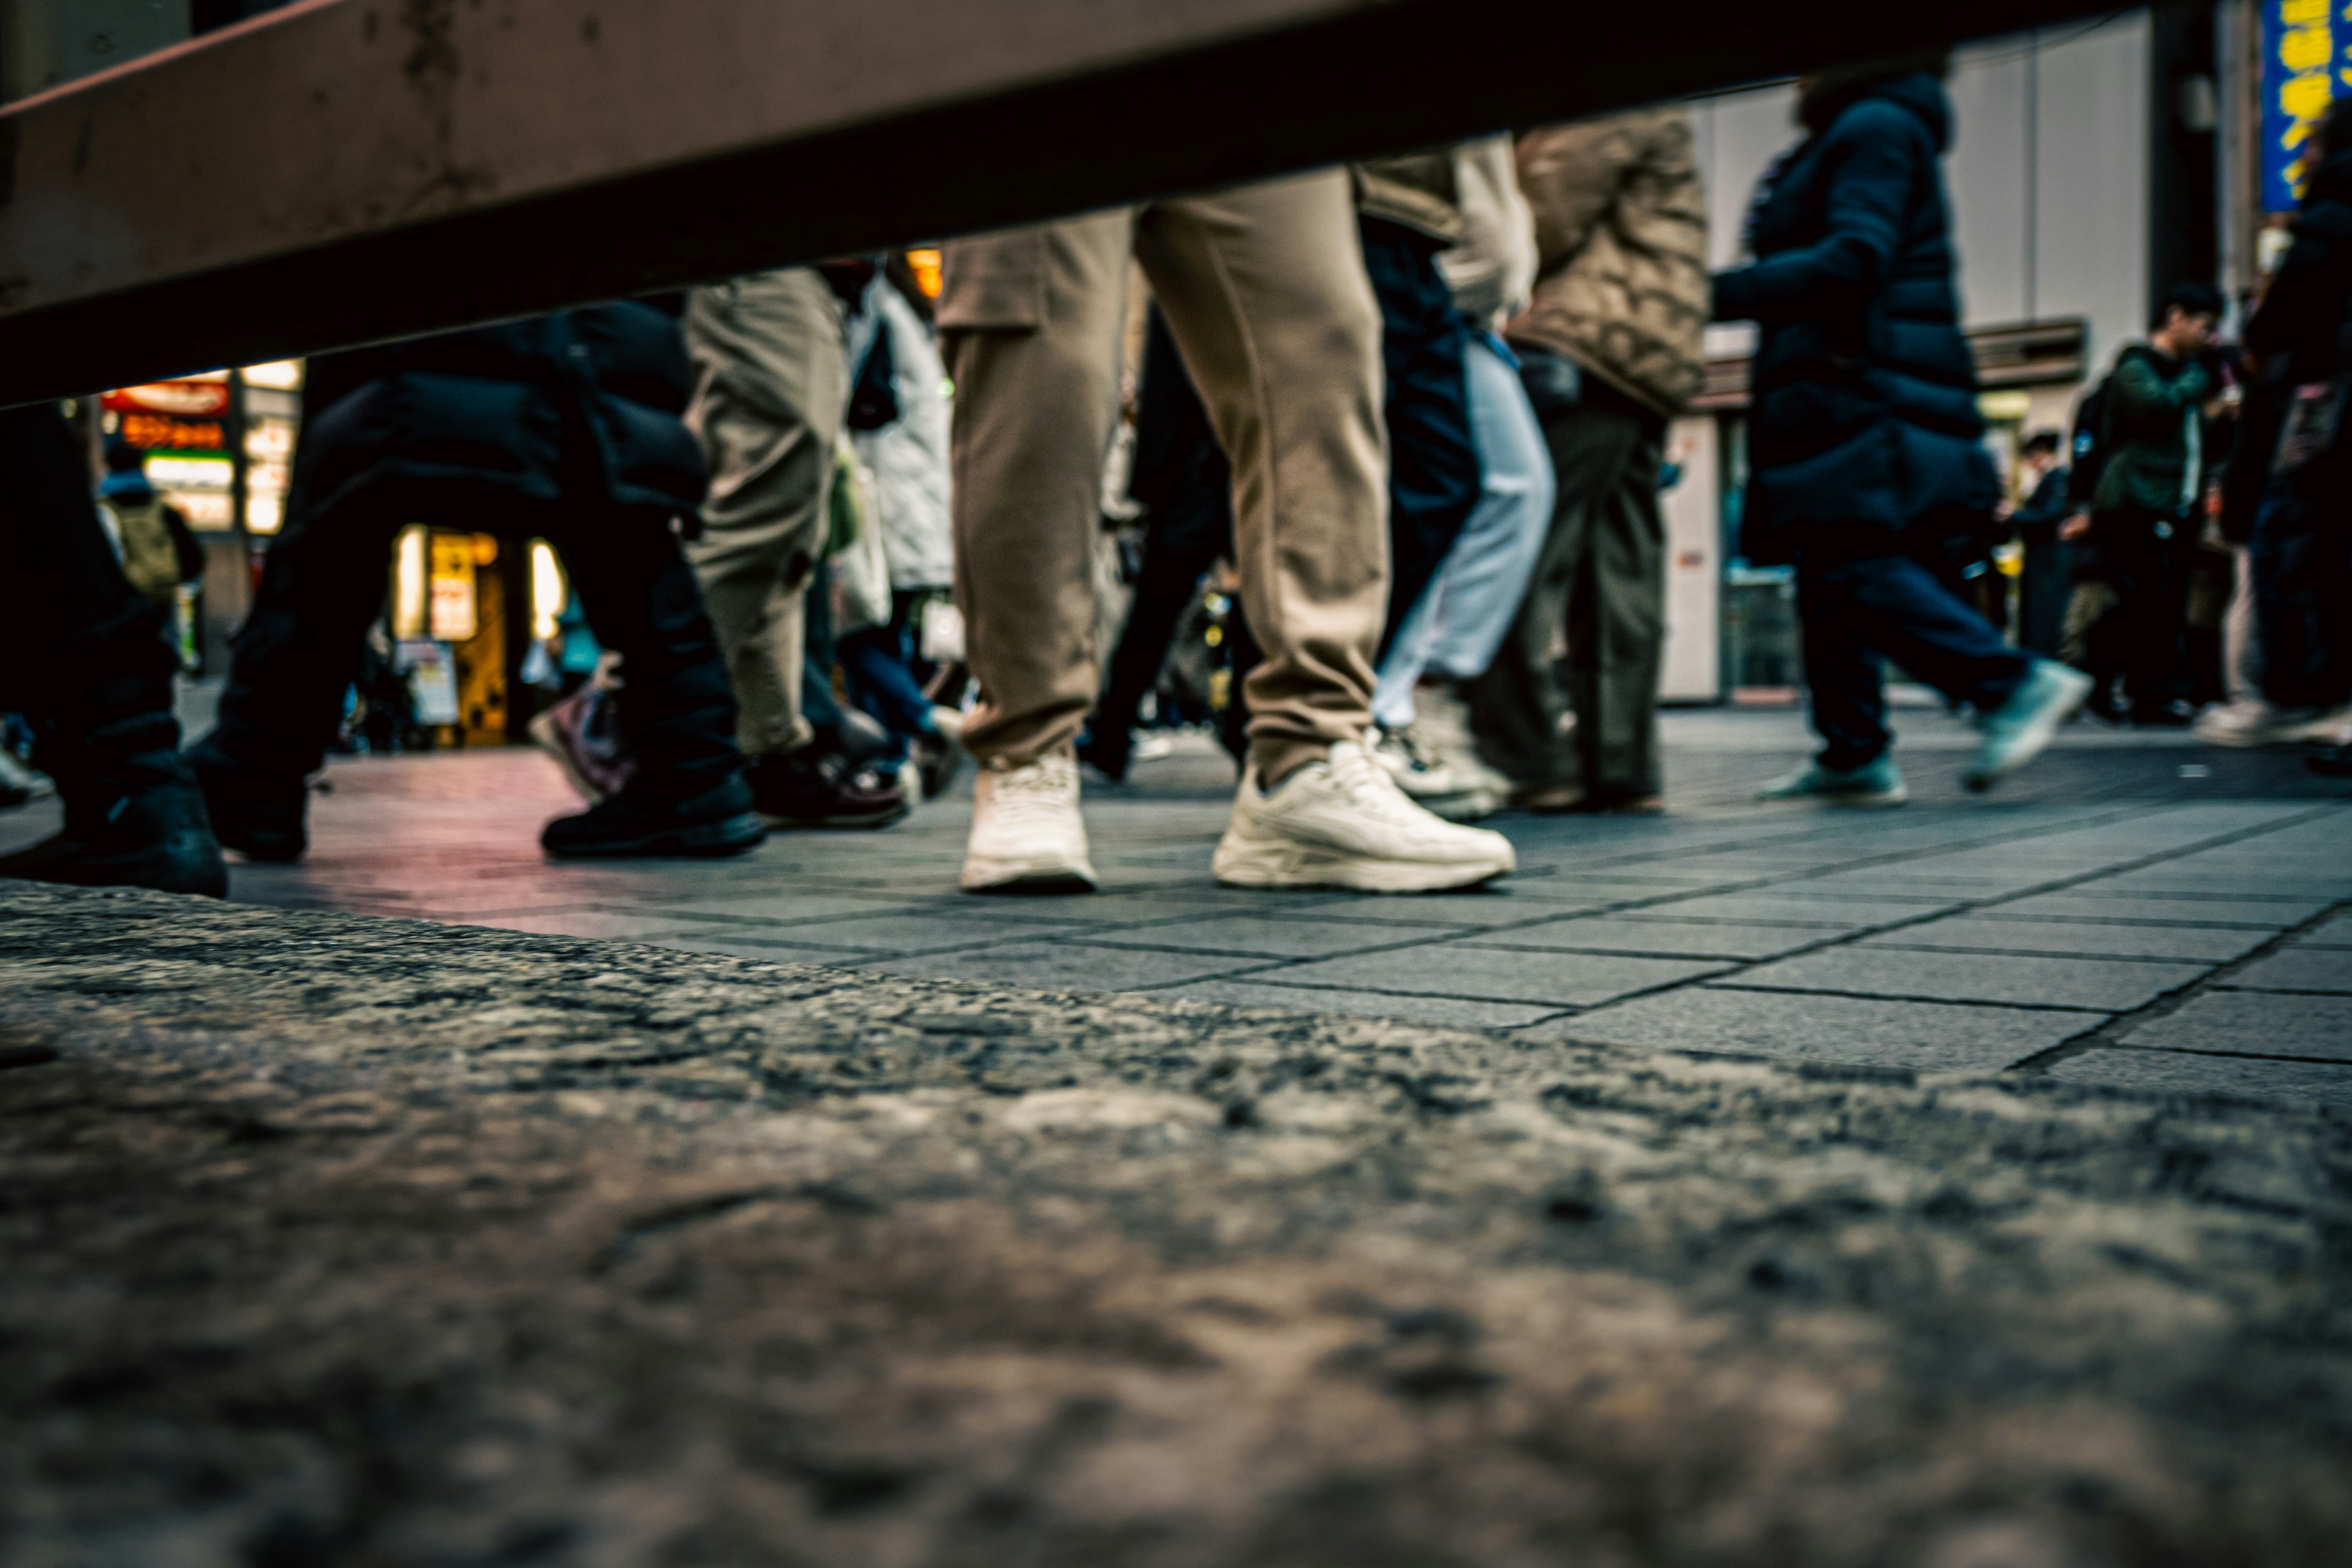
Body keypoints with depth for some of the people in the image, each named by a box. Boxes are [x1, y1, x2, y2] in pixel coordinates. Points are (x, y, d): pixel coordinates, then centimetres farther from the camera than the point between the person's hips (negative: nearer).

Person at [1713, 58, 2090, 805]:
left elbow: (1853, 260, -18)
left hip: (1863, 399, -10)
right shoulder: (1846, 134, 24)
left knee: (1859, 573, -16)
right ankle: (1854, 755, 11)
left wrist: (1718, 293, -18)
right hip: (1834, 400, 10)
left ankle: (2017, 683, -11)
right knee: (1830, 577, 8)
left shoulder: (1877, 126, -6)